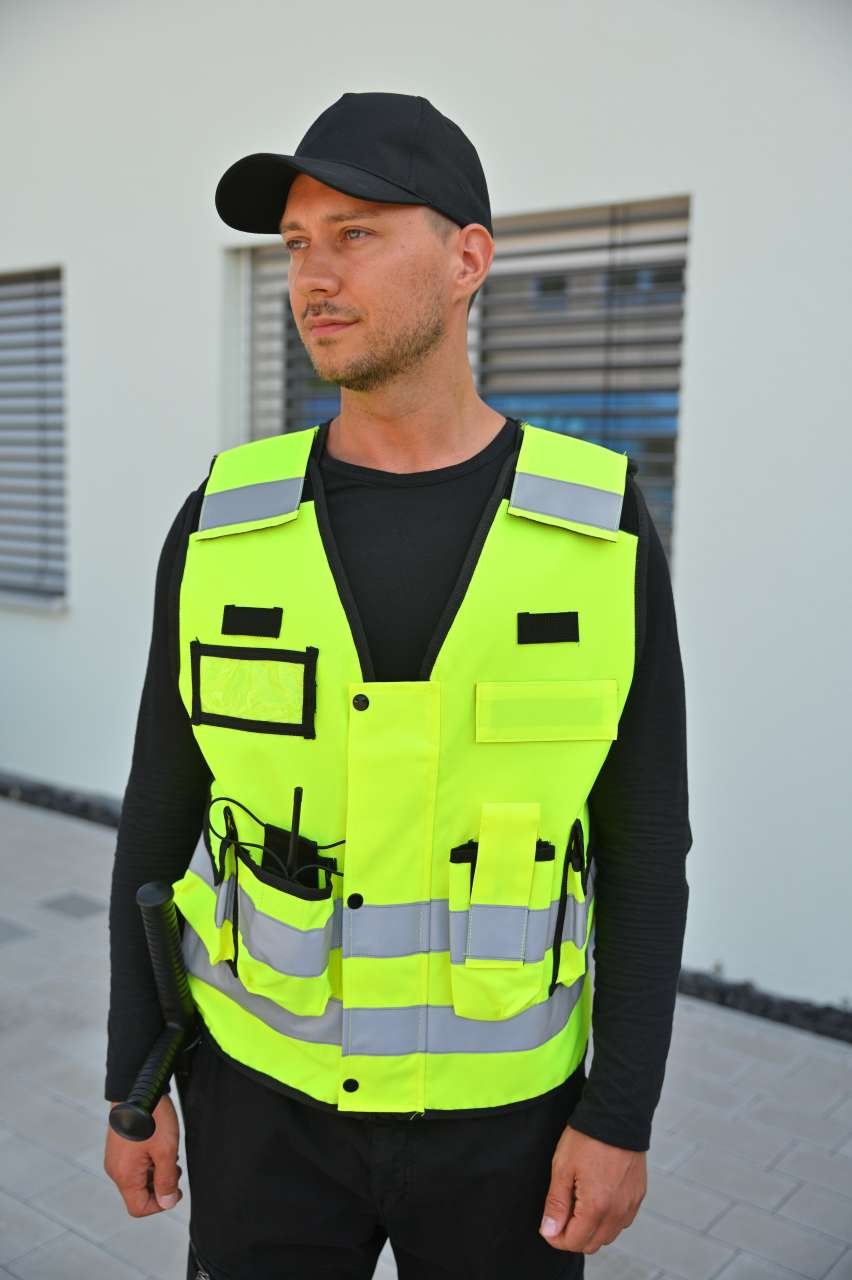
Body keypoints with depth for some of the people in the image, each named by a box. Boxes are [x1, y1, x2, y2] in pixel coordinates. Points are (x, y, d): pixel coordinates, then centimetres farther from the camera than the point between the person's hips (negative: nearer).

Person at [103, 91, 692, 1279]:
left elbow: (642, 841, -8)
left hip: (499, 1099, 0)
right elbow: (164, 815, -1)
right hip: (271, 1086, 1)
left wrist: (624, 1113, -8)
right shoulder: (225, 529, -9)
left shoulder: (600, 529, -12)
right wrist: (132, 1081, 3)